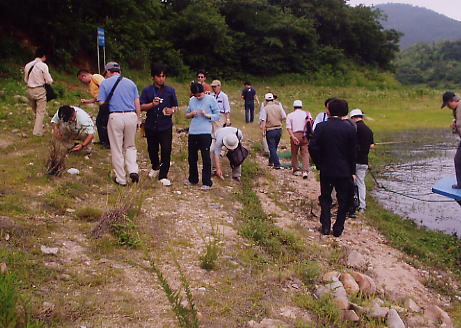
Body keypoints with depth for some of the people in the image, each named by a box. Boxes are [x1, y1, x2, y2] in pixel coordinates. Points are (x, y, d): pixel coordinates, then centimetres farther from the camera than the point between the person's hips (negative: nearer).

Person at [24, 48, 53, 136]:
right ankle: (37, 131, 2)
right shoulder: (43, 65, -12)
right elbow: (49, 81, -11)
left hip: (30, 90, 6)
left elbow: (25, 80, 13)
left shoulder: (28, 65, 5)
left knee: (35, 111, 20)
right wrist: (43, 80, 10)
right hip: (40, 90, -6)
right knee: (41, 112, 3)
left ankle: (37, 128, 29)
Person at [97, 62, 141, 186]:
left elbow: (101, 103, -2)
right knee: (130, 146, 19)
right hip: (131, 116, 3)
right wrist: (138, 119, 14)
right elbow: (137, 103, 8)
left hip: (115, 117, -3)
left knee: (117, 149, 7)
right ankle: (133, 170, -1)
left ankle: (121, 178, 13)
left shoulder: (105, 83, 3)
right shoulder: (130, 82, 11)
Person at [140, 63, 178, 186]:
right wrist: (152, 104, -25)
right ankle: (155, 167, 43)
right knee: (152, 149, 16)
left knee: (166, 150, -9)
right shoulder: (147, 90, 1)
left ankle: (163, 176, -1)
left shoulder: (170, 90, 4)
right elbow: (142, 107, -5)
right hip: (151, 125, 1)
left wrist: (171, 110, -14)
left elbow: (175, 106, 10)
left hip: (165, 126, -1)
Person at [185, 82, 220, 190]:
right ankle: (193, 179, 30)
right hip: (192, 133, 5)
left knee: (206, 158, -2)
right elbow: (186, 115, 17)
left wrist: (206, 115, -17)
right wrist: (191, 114, -5)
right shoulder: (192, 100, 9)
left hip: (205, 133, -5)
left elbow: (217, 115, -2)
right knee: (192, 157, 14)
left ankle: (207, 182, 5)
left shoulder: (210, 99, -3)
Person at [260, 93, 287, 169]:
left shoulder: (265, 108, -10)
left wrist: (263, 131, -9)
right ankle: (271, 161, 34)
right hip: (279, 129, 4)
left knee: (272, 148, 3)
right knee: (274, 147, 20)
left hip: (270, 130, -4)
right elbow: (284, 117, -1)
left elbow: (263, 120, -14)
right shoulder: (278, 106, 0)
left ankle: (277, 164, -2)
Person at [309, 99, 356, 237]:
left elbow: (312, 147, -12)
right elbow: (352, 152, -4)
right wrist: (352, 171, 5)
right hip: (344, 171, 0)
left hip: (326, 170, 1)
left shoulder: (321, 127, -9)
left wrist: (319, 164, 2)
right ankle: (338, 229, 14)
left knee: (325, 198, 15)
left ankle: (325, 227, 12)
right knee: (343, 200, 12)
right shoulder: (350, 128, -8)